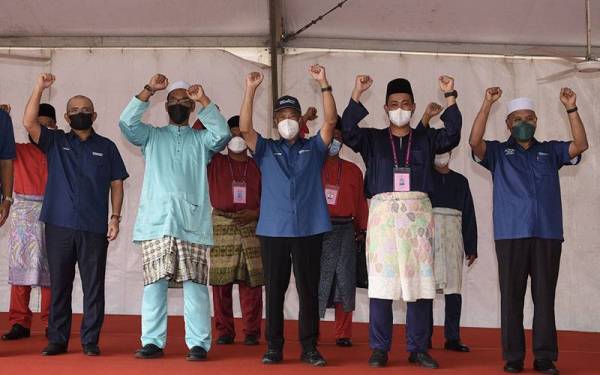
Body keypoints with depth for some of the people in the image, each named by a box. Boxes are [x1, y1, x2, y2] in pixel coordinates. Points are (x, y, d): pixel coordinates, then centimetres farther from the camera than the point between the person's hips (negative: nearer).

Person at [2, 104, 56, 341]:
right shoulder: (20, 151, 9)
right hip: (24, 213, 0)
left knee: (49, 268, 1)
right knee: (20, 266, -1)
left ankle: (50, 323, 6)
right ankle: (20, 323, 2)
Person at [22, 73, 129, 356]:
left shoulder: (106, 147, 10)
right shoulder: (55, 142, 10)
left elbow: (116, 184, 9)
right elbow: (29, 123, -5)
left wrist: (115, 217, -2)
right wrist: (39, 89, -11)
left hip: (95, 228, -1)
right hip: (59, 226, 1)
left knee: (93, 286, 0)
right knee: (59, 284, 5)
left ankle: (90, 340, 6)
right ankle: (57, 340, 12)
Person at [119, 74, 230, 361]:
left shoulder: (201, 140, 18)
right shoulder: (152, 136, 19)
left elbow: (222, 134, -3)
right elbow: (127, 122, 2)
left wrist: (204, 100, -8)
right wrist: (149, 90, -3)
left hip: (192, 221, 0)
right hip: (156, 221, 1)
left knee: (195, 284, -4)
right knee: (154, 283, -1)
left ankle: (198, 344, -2)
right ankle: (153, 342, 4)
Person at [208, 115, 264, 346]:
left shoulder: (258, 166, 12)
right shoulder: (215, 162, 10)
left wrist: (256, 213, -6)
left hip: (251, 226, 0)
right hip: (221, 224, 0)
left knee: (251, 282, -2)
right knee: (221, 281, -3)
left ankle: (252, 331, 4)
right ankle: (224, 331, 4)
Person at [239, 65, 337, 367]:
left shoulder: (313, 148, 12)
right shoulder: (266, 150, 13)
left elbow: (330, 121, -2)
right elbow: (245, 128, -2)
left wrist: (324, 84, -10)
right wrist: (251, 90, -10)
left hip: (309, 230, 0)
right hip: (273, 230, 0)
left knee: (309, 291, 2)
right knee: (274, 291, 4)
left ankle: (309, 348, 8)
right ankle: (273, 347, 11)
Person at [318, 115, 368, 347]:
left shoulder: (353, 170, 15)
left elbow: (360, 202, 14)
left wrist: (362, 229, 7)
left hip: (344, 230, 2)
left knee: (344, 282, 0)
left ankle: (343, 334, 6)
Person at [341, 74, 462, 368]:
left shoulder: (426, 138, 14)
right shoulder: (372, 138, 12)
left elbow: (452, 135, -3)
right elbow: (348, 131, -5)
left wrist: (450, 97, -10)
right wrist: (357, 95, -13)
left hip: (418, 213, 1)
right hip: (383, 212, -1)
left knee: (420, 281, 0)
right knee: (381, 281, -3)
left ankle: (418, 348, 7)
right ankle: (379, 348, 4)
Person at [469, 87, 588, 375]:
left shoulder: (550, 151, 16)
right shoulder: (498, 152, 10)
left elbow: (581, 145, 3)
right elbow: (475, 142, -8)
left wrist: (571, 109, -7)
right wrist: (487, 104, -15)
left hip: (548, 234, 1)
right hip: (511, 235, -1)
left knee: (545, 297, 2)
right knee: (511, 297, 1)